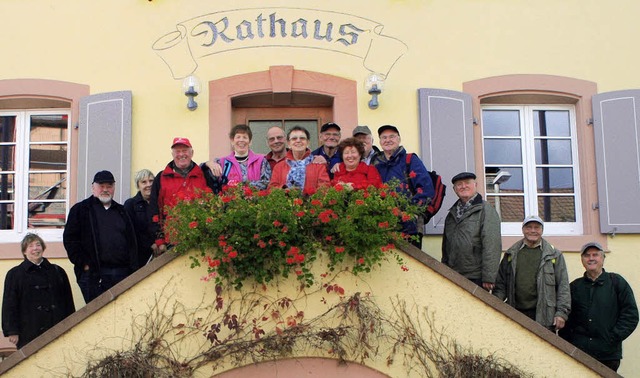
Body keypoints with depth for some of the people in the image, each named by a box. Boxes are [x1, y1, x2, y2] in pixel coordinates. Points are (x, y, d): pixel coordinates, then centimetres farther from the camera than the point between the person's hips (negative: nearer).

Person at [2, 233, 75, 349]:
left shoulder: (57, 271, 13)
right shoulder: (14, 274, 7)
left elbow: (68, 301, 14)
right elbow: (9, 305, 3)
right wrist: (12, 331, -5)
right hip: (29, 334, -2)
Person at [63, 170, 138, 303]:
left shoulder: (121, 211, 20)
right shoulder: (80, 210, 8)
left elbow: (132, 242, 17)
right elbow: (69, 239, 1)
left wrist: (133, 269, 6)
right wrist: (83, 263, -8)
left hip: (122, 273, 4)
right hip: (94, 275, -4)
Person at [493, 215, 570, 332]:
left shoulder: (554, 255, 11)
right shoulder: (510, 255, 16)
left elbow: (563, 286, 6)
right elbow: (500, 283, 15)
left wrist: (561, 312, -4)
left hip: (544, 317, -1)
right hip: (515, 315, 2)